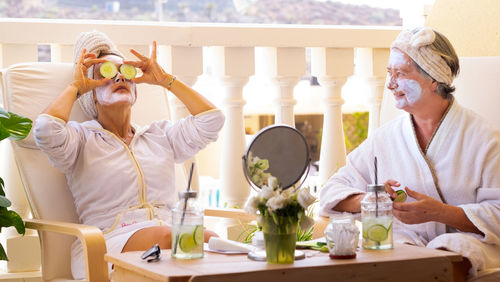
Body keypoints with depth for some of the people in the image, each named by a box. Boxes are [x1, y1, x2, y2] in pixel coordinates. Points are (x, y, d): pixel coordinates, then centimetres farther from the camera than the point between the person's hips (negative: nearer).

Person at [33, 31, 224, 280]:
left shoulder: (160, 135, 27)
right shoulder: (81, 138, 13)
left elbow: (211, 119, 17)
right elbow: (46, 129, -9)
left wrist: (165, 80, 22)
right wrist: (75, 87, 9)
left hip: (169, 233, 4)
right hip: (111, 239, -4)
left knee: (210, 240, -32)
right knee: (165, 237, -38)